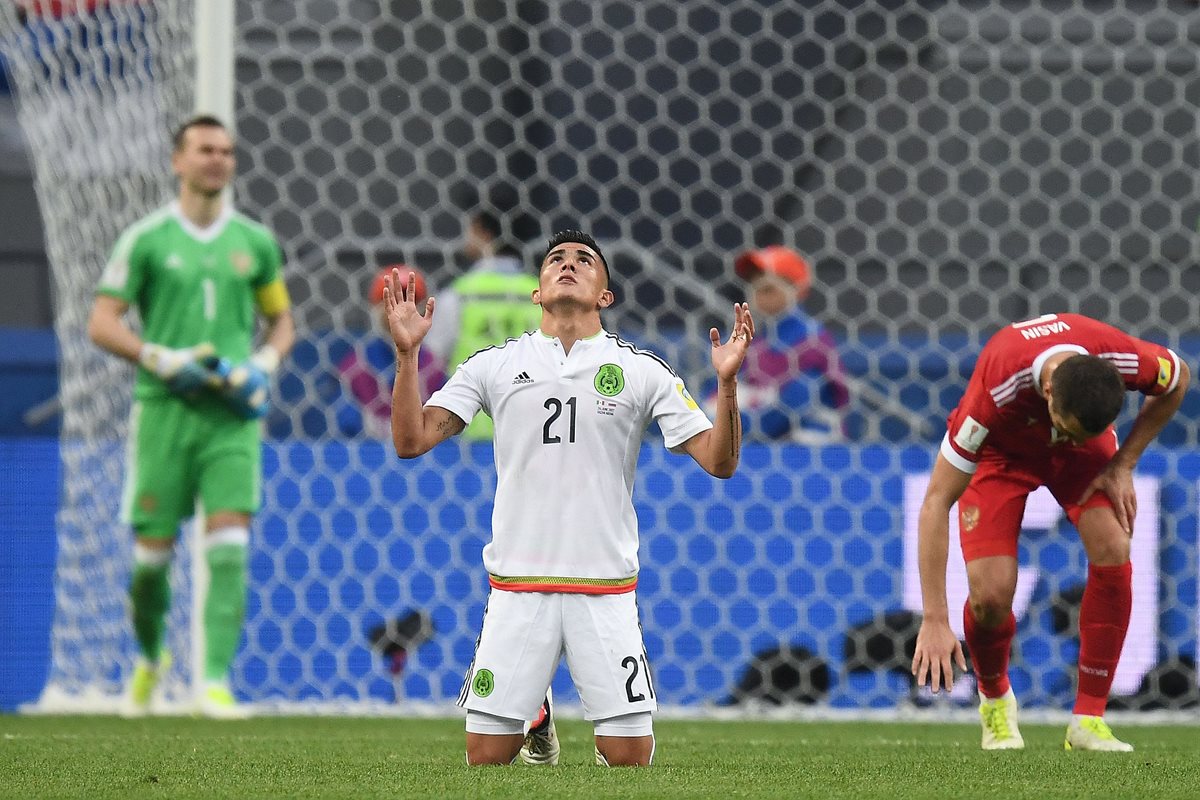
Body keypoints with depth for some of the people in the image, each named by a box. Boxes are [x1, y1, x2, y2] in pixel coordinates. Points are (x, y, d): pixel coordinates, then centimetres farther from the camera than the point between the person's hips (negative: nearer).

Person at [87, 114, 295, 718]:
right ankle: (150, 656, 30)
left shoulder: (255, 243, 9)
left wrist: (262, 367, 0)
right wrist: (163, 359, -14)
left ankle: (216, 680, -14)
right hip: (164, 411, -1)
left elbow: (281, 321, 20)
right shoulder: (145, 239, 0)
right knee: (153, 550, 2)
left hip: (232, 415, 1)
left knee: (229, 548, -13)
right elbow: (101, 323, -1)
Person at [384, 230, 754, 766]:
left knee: (630, 757, -5)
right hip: (517, 592, 0)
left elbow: (718, 461, 0)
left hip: (606, 592, 0)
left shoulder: (642, 371, 5)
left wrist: (727, 381, -15)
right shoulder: (492, 365, 6)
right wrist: (406, 354, -11)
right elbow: (411, 441, 1)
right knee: (487, 756, -3)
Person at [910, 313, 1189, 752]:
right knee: (990, 594, -19)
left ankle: (1089, 720, -9)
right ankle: (995, 700, 15)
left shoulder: (1123, 358, -37)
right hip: (1001, 450, -2)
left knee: (1113, 551, -23)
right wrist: (934, 620, -41)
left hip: (1085, 456, 2)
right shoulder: (996, 390, -44)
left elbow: (1177, 379, -8)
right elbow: (935, 503, -38)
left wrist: (1123, 464, -13)